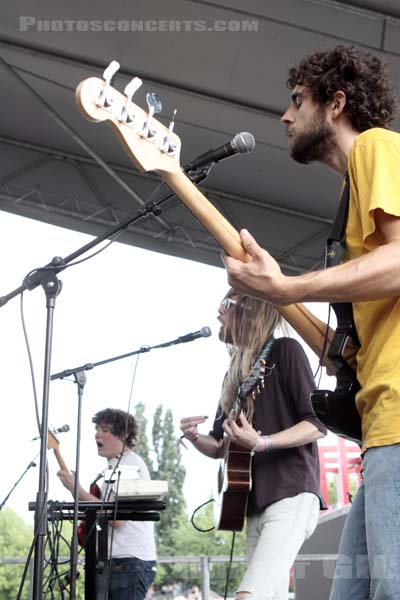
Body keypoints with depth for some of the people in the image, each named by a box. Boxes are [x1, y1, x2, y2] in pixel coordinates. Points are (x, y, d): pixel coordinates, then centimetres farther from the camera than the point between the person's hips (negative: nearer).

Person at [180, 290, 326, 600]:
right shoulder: (236, 374, 20)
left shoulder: (285, 350, -2)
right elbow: (220, 448, 23)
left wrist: (261, 442, -24)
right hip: (254, 503, 8)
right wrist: (195, 438, 0)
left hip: (292, 493, -8)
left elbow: (317, 424, -10)